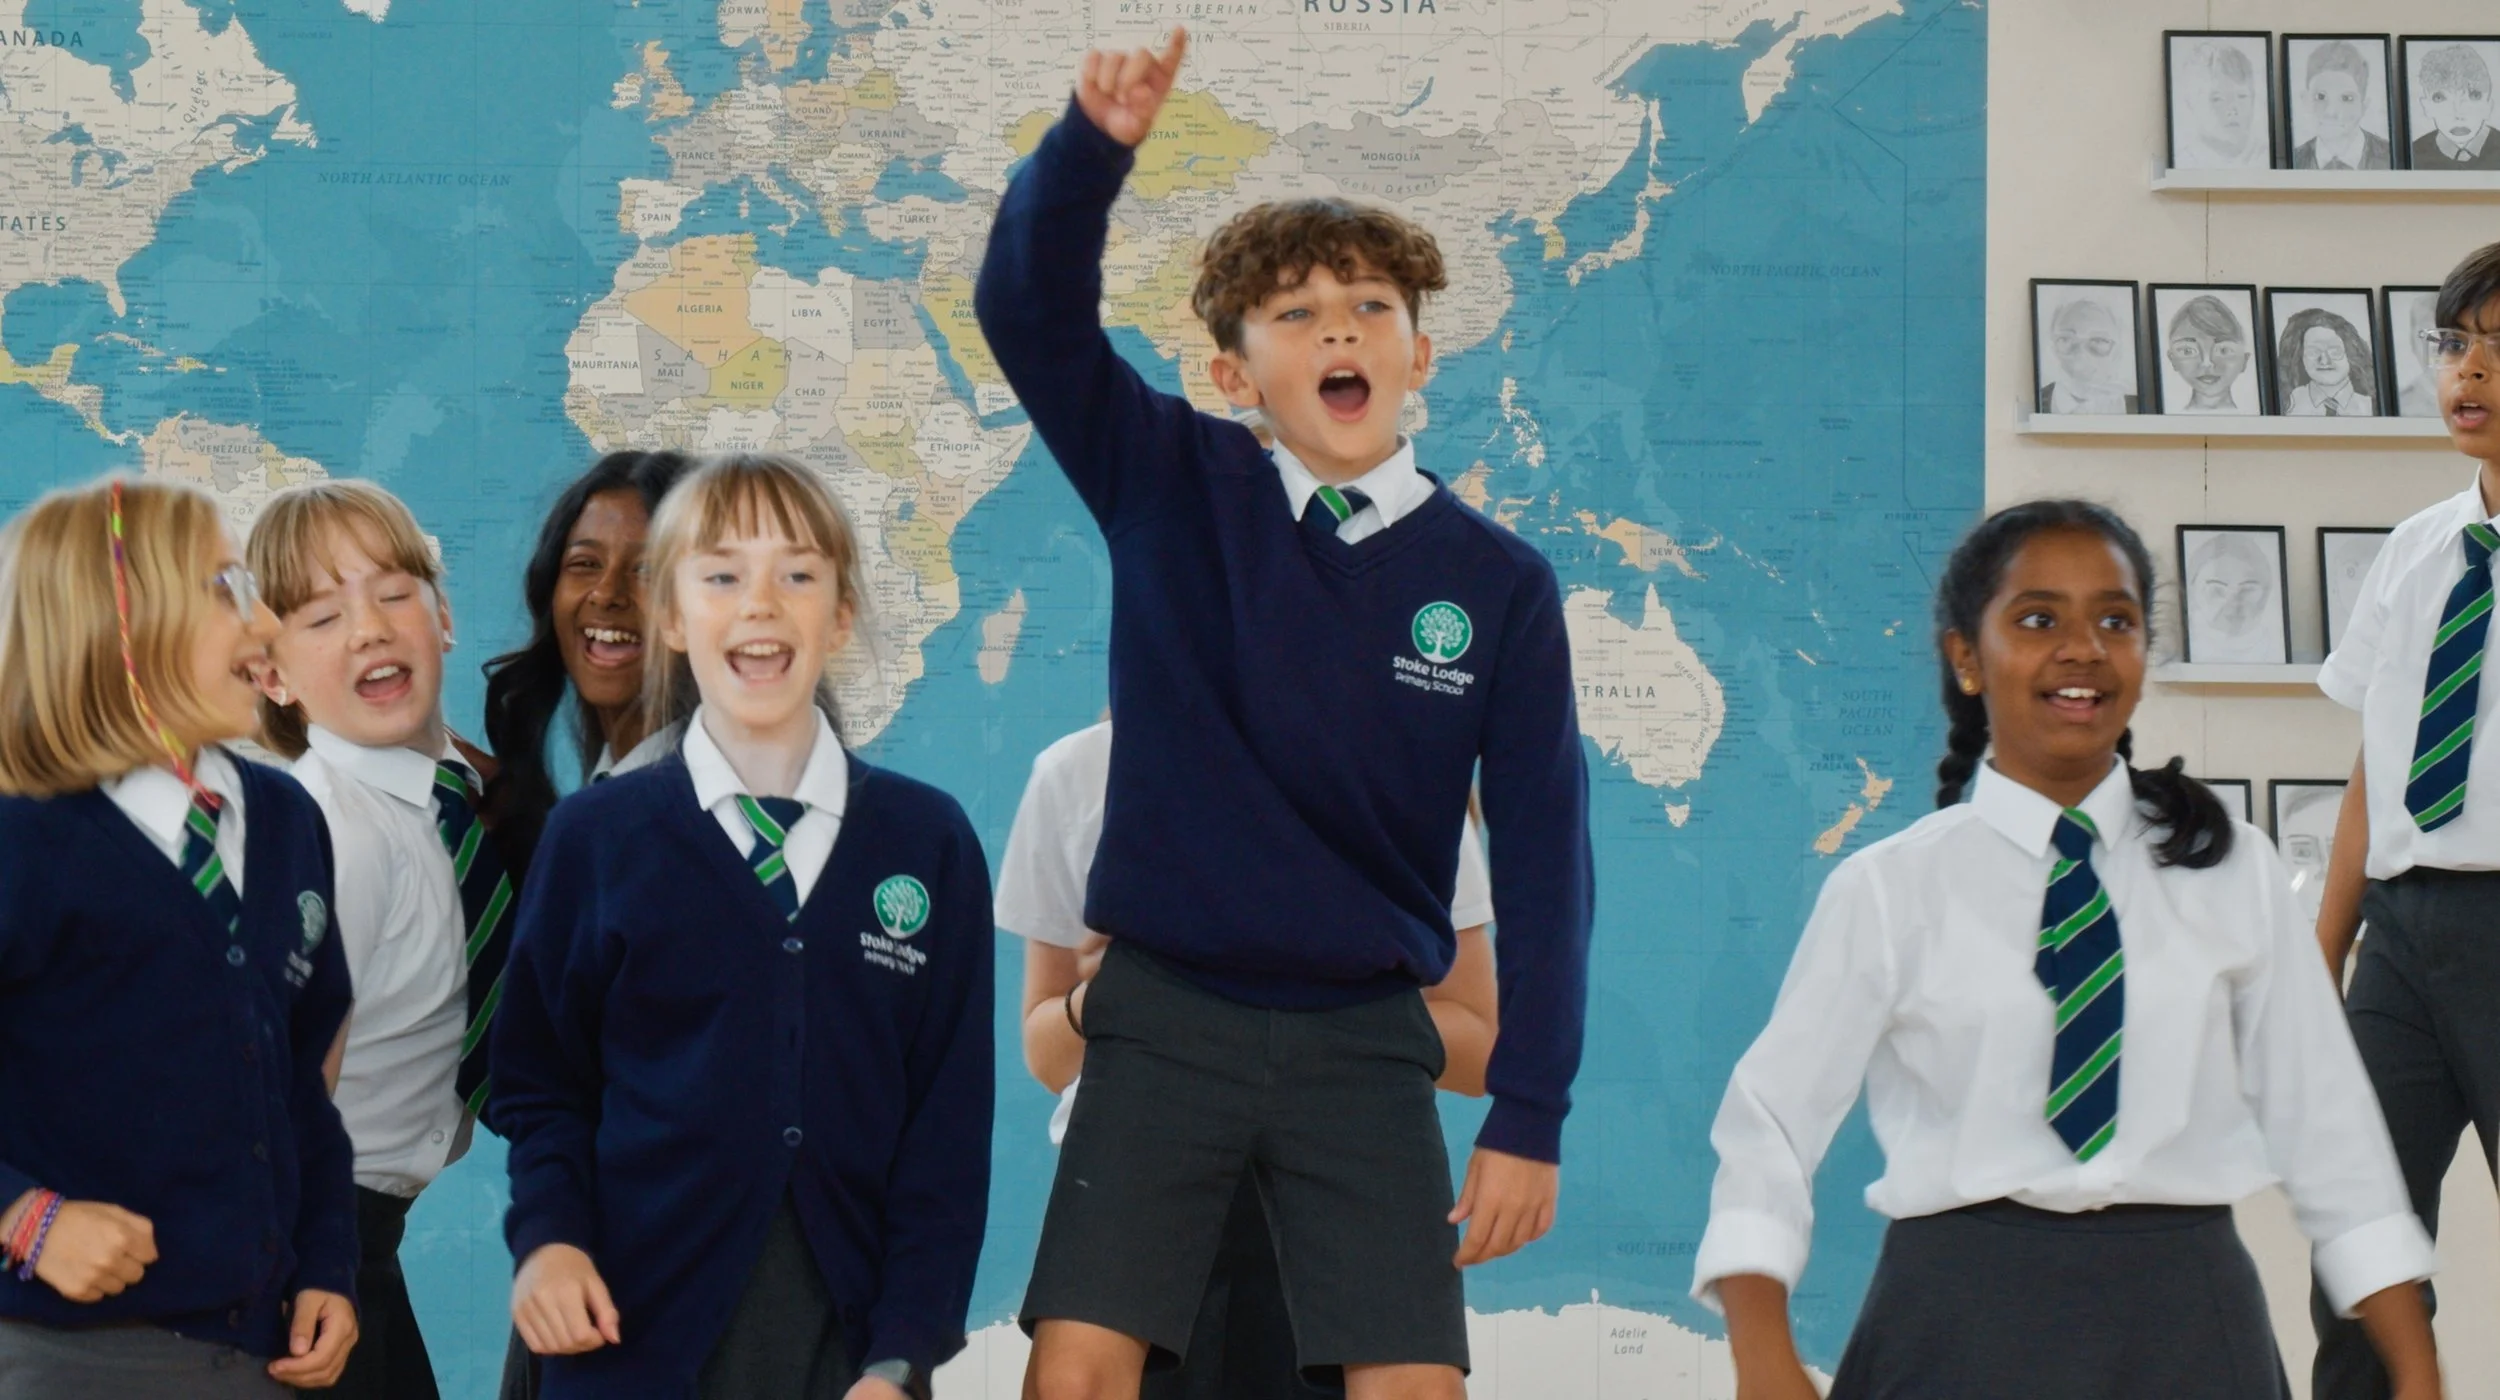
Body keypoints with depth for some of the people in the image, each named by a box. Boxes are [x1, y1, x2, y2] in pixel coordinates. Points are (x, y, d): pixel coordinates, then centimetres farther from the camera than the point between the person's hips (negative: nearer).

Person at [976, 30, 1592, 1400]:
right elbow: (1029, 310, -15)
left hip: (1365, 1039, 1)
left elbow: (1542, 863, -1)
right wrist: (1092, 147, -34)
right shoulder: (1171, 491, -1)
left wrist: (1527, 1117, -5)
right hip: (1165, 1015, 0)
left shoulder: (1497, 587, -2)